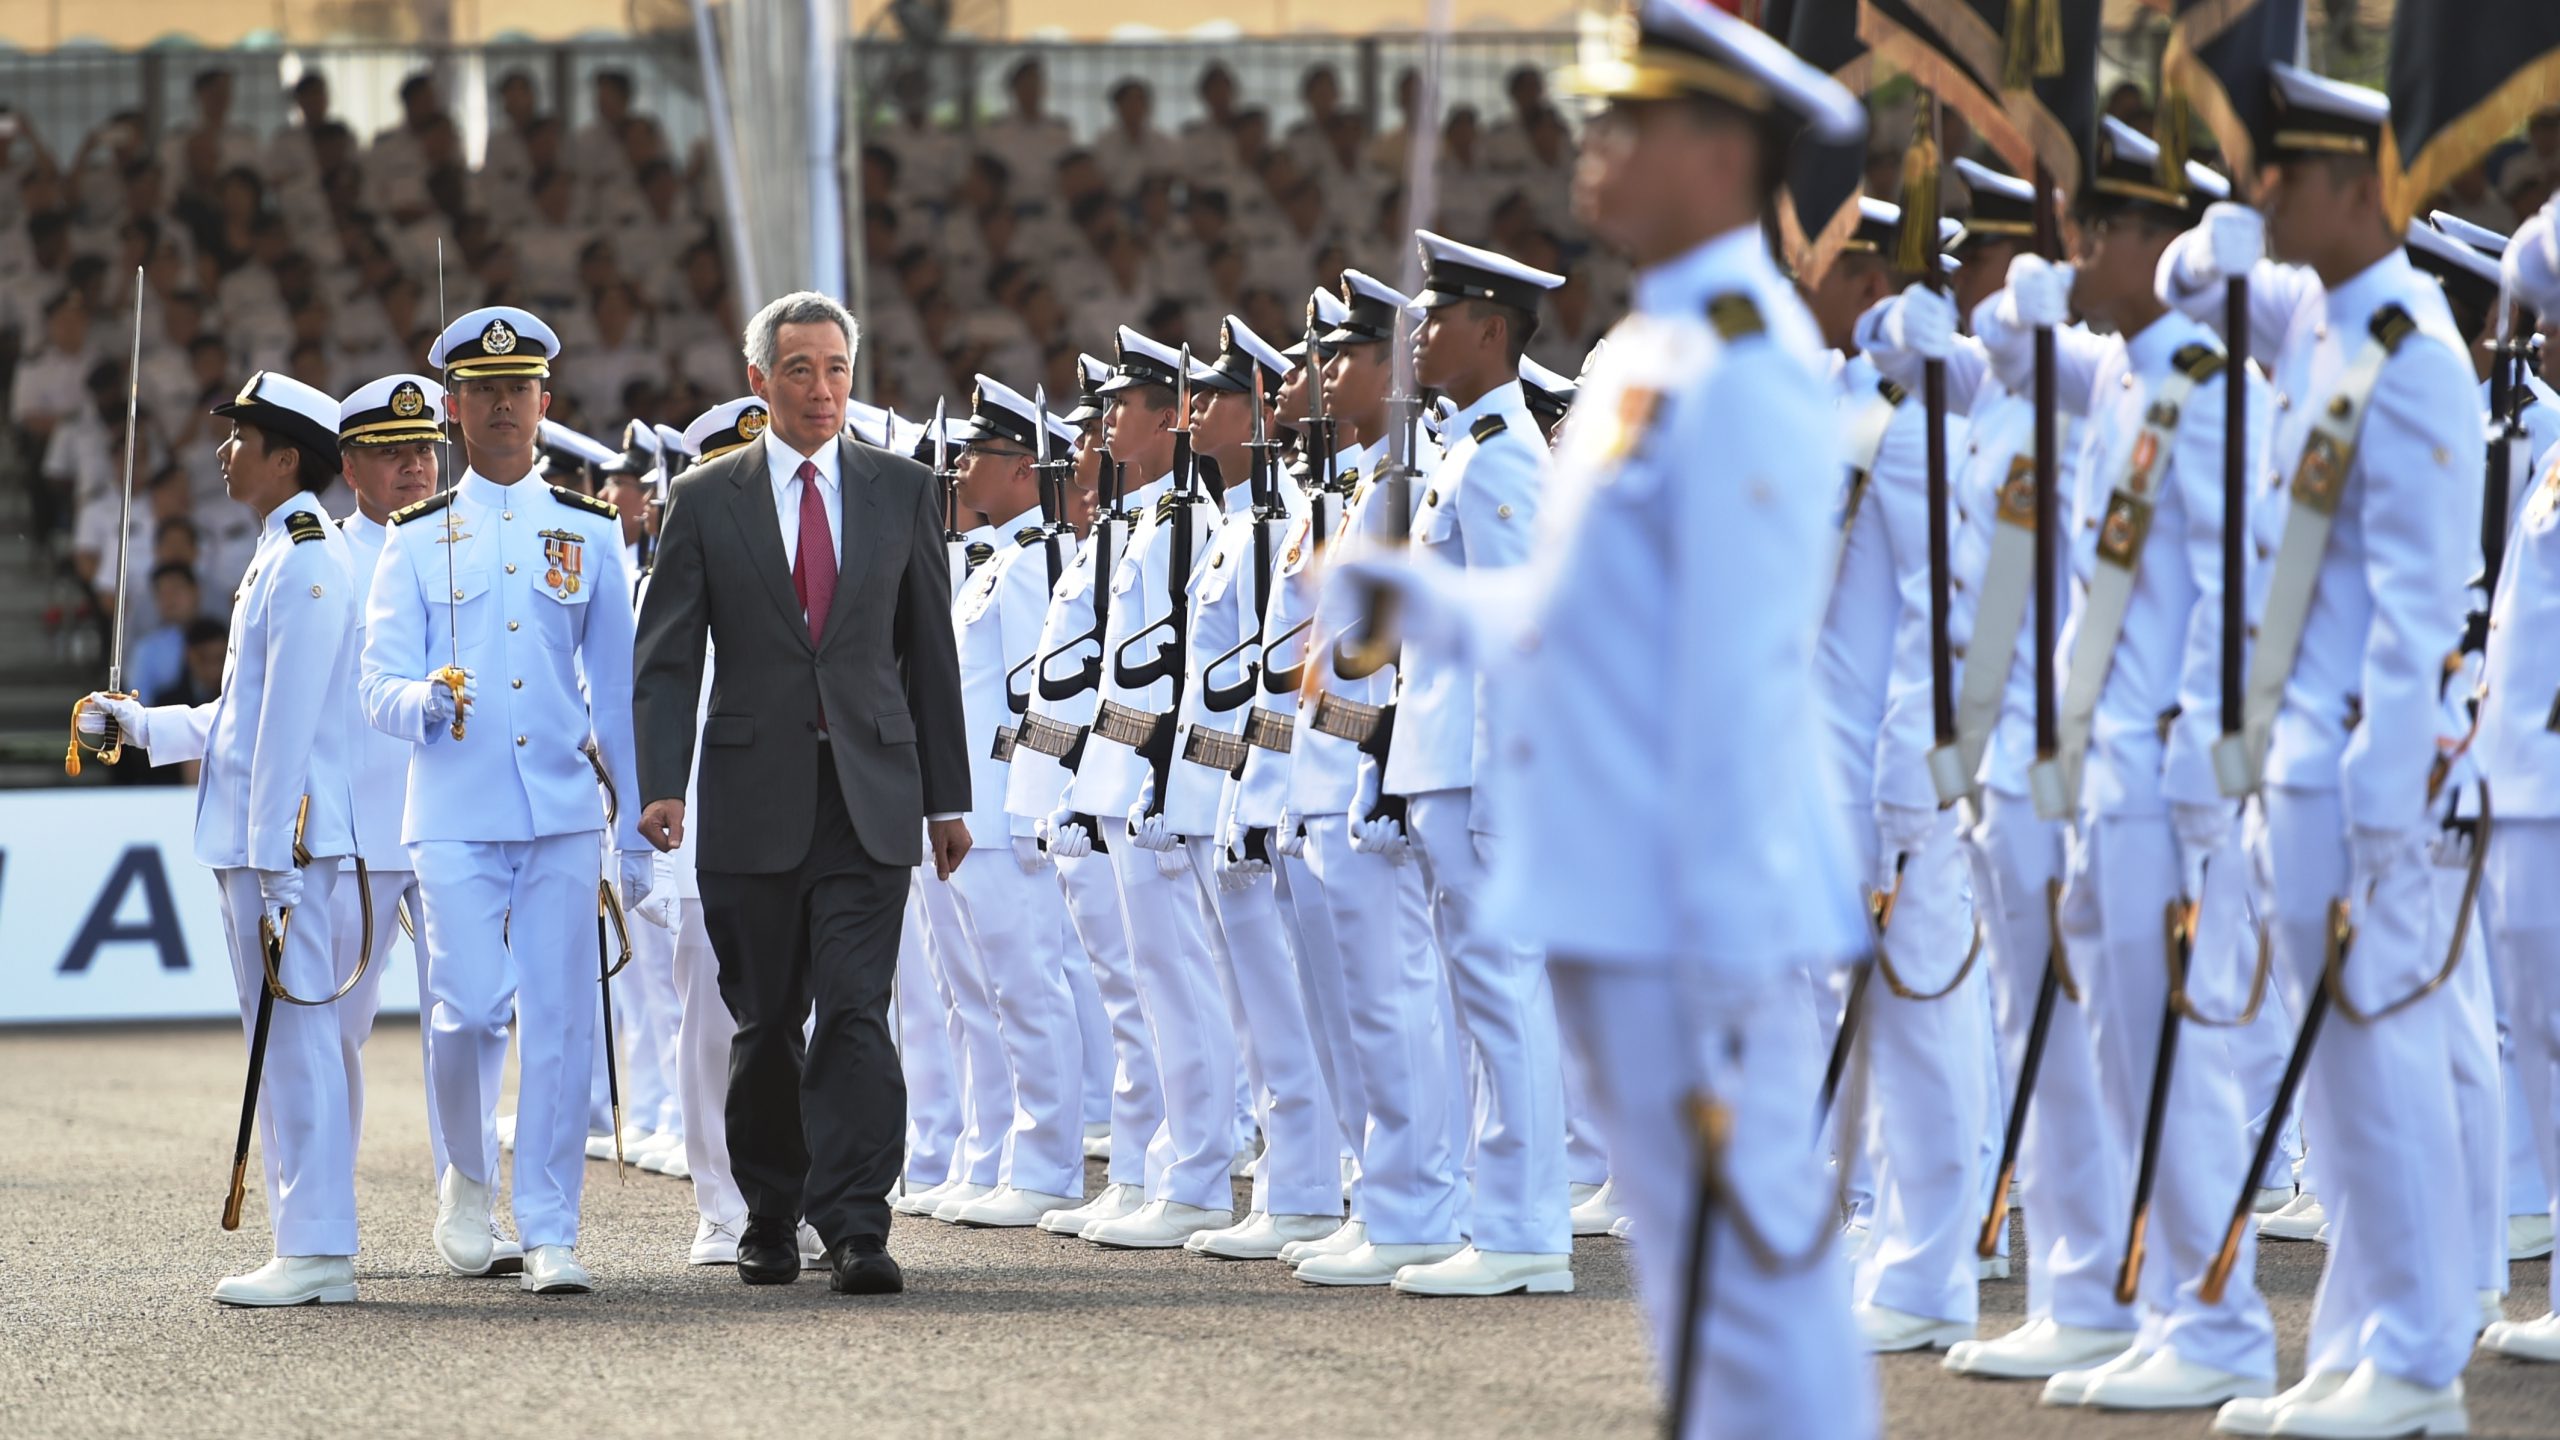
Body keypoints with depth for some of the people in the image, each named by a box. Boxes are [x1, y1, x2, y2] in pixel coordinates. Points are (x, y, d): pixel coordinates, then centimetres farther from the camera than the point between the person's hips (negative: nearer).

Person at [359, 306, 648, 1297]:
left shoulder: (588, 534, 10)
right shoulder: (417, 539, 6)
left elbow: (617, 689, 12)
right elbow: (380, 685, 1)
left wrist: (636, 832, 10)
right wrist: (427, 703, -23)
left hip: (563, 815, 1)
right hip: (456, 816, -1)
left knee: (561, 1022, -2)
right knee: (470, 1012, -9)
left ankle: (549, 1234, 3)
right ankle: (468, 1179, 19)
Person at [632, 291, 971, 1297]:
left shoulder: (901, 491, 8)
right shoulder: (705, 500, 3)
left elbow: (930, 649, 11)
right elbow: (667, 659, 0)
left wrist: (947, 797, 10)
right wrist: (660, 786, -13)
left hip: (870, 797, 0)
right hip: (754, 797, 0)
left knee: (855, 1011, -12)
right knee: (766, 1023, 8)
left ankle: (855, 1228, -16)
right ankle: (770, 1221, 22)